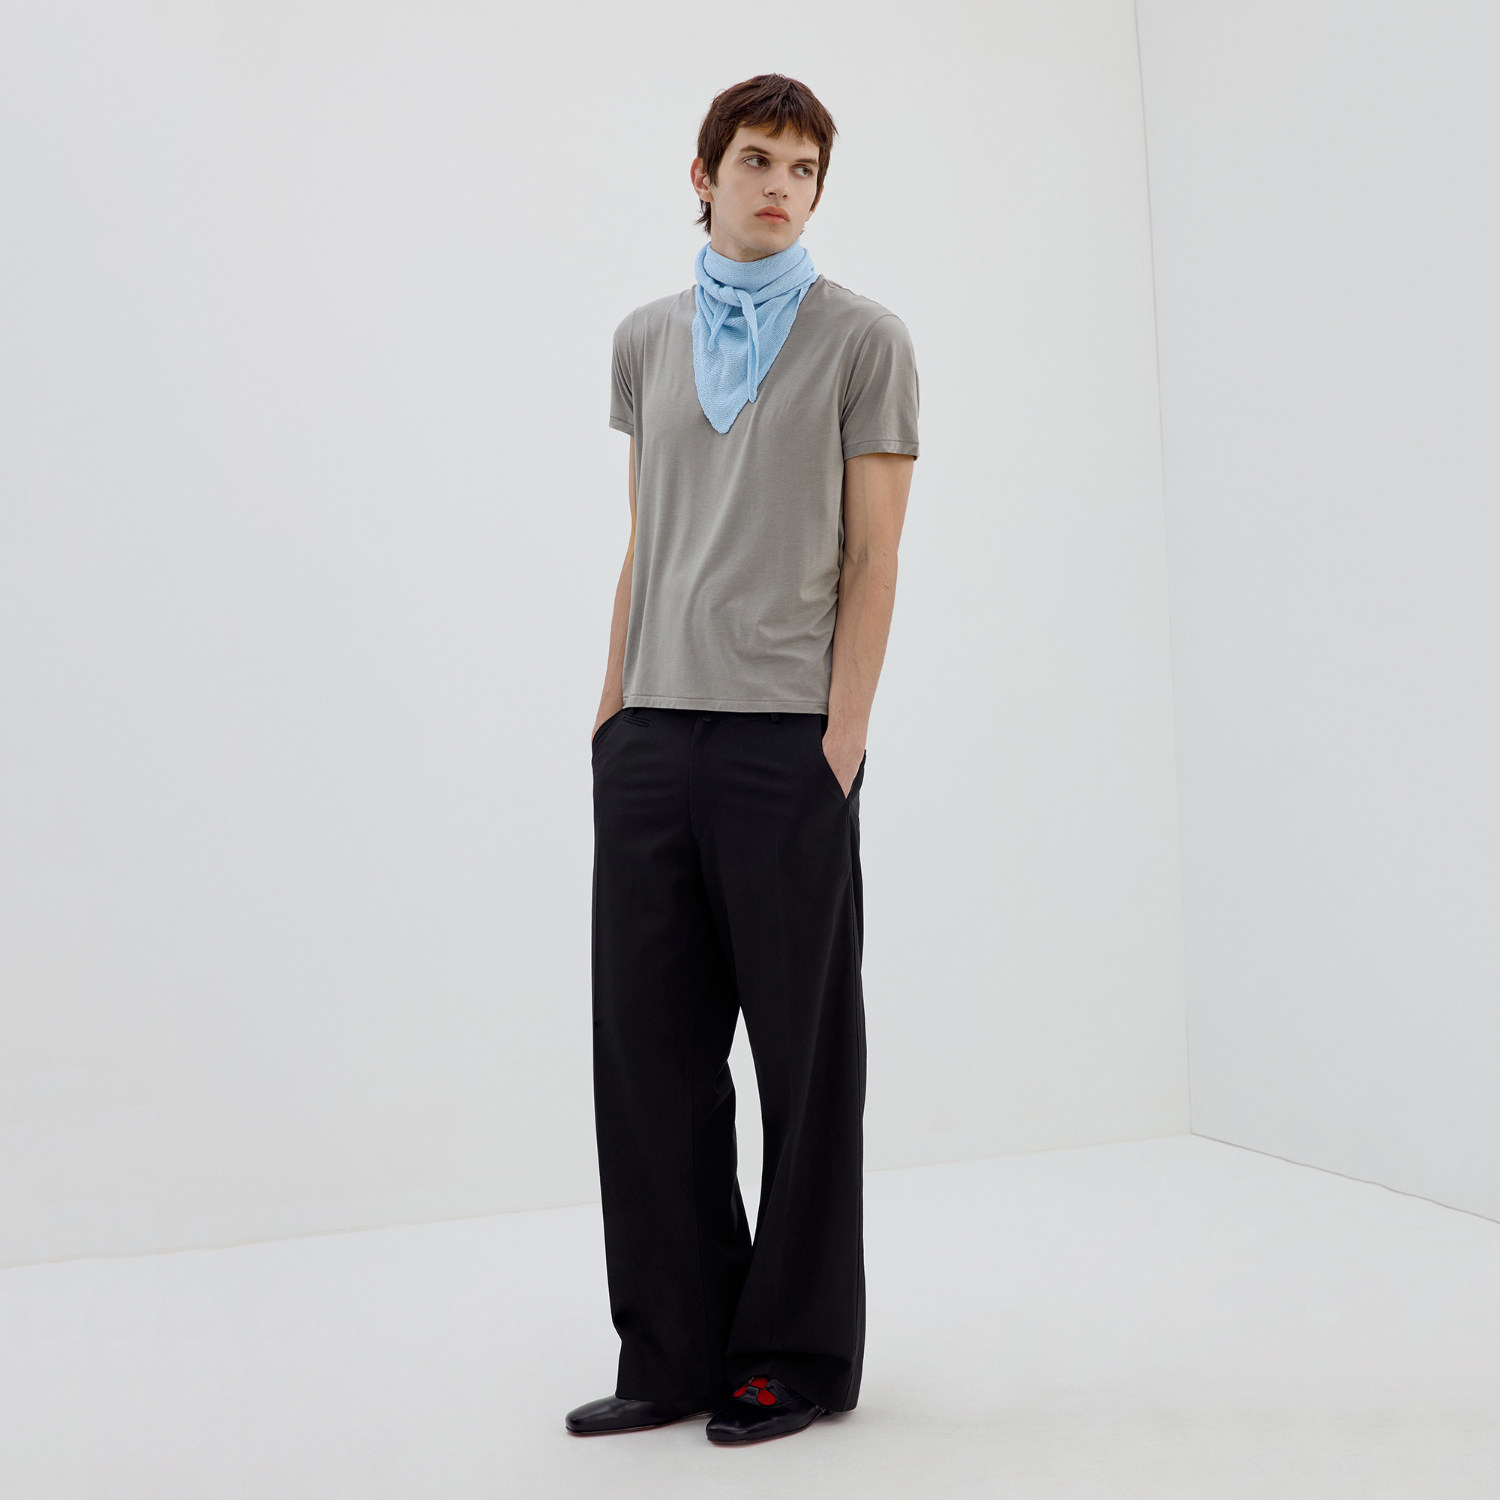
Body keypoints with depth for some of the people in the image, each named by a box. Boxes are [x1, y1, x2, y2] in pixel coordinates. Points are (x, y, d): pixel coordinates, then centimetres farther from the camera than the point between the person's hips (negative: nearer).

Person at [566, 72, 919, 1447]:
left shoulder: (863, 340, 4)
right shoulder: (646, 341, 17)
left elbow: (872, 556, -1)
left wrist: (842, 737, -10)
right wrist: (611, 707, 11)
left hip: (785, 741, -4)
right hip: (649, 740, 4)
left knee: (804, 1052, 3)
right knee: (650, 1044, 5)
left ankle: (799, 1355, 17)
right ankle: (679, 1348, 18)